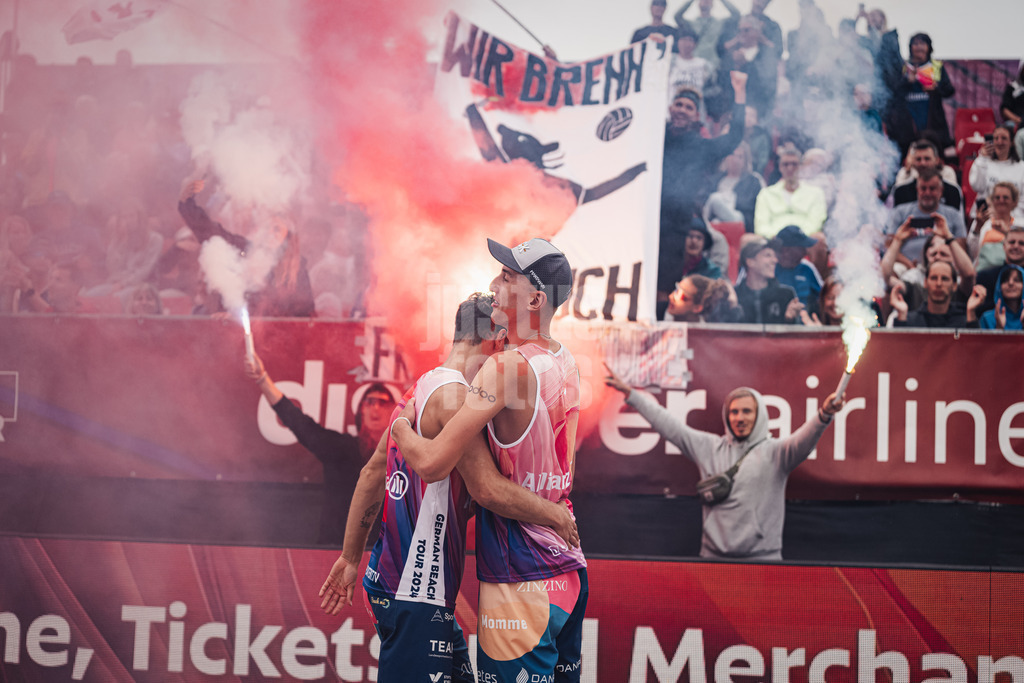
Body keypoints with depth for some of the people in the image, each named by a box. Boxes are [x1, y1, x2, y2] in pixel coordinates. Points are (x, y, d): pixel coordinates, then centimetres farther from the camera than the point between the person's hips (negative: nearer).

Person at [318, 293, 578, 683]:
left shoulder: (421, 390, 14)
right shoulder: (453, 394, -16)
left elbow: (372, 475, 19)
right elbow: (487, 488, -22)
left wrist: (350, 558, 25)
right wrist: (556, 515, -7)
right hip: (415, 594, -10)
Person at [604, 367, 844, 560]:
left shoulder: (774, 452, 1)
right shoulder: (709, 447, 11)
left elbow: (804, 441, -17)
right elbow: (668, 425, 13)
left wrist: (823, 415, -38)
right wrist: (629, 393, 12)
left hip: (762, 559, -3)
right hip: (713, 557, 3)